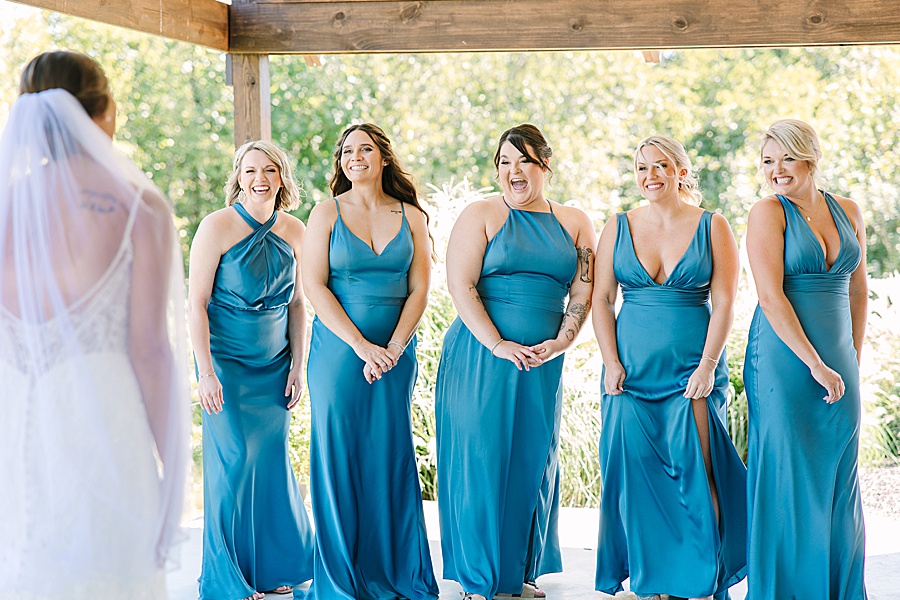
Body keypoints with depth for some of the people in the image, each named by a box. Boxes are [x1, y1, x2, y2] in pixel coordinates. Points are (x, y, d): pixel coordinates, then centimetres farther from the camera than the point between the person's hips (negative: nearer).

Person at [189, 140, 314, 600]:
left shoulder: (294, 231, 4)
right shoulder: (218, 226, -10)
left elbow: (297, 303, 11)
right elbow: (197, 302, -11)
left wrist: (297, 367, 6)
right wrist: (205, 372, -16)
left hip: (274, 365, 4)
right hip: (227, 362, -4)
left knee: (272, 460, 7)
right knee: (235, 460, -6)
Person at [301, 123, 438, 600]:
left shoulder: (411, 217, 7)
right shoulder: (327, 213, 1)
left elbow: (419, 290, 3)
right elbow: (314, 285, -6)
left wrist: (392, 349, -10)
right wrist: (361, 346, -14)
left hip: (396, 353, 2)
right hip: (339, 350, -2)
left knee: (391, 455, 4)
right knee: (340, 456, 1)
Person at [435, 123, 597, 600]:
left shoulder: (574, 223, 12)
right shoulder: (482, 216, 1)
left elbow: (584, 291, 8)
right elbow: (460, 284, -8)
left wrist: (561, 342, -8)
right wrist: (498, 345, -16)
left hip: (544, 362, 4)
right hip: (482, 356, -3)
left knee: (534, 461, 7)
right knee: (481, 455, -2)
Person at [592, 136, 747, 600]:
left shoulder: (712, 227, 3)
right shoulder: (618, 227, 8)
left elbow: (724, 302, -2)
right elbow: (601, 299, 6)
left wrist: (708, 366, -11)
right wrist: (611, 363, -5)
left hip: (693, 370, -2)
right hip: (631, 371, 2)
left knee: (695, 474, -7)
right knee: (637, 474, 0)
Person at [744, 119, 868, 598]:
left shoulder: (846, 210, 10)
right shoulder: (768, 212, -6)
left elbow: (858, 289, 16)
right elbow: (771, 296, -13)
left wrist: (854, 359, 13)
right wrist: (814, 364, -15)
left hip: (838, 359, 5)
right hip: (784, 357, -5)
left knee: (837, 476, 9)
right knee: (788, 475, -2)